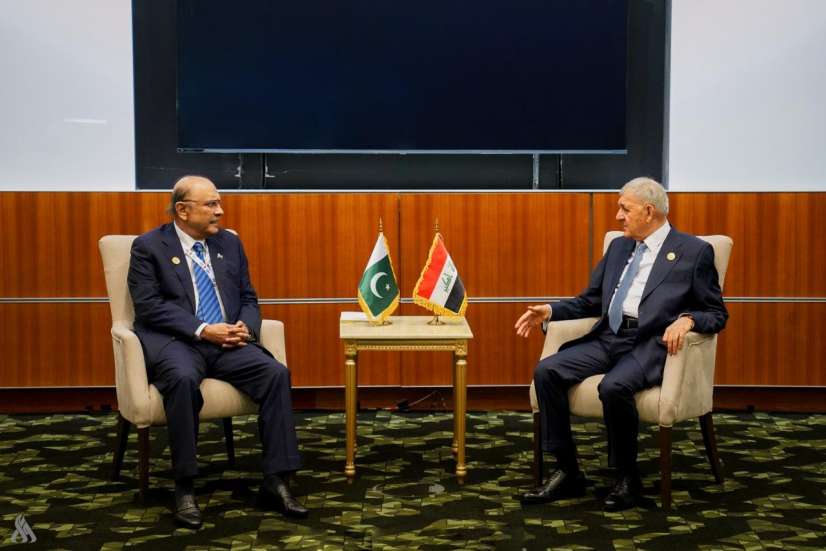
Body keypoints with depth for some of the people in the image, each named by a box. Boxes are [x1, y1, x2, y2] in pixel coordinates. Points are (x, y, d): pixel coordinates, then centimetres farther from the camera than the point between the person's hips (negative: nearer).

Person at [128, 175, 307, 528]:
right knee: (183, 379, -38)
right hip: (176, 341, -4)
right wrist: (202, 330, -18)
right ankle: (184, 488, -24)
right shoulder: (148, 246, 2)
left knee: (276, 373, -23)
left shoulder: (230, 243, 16)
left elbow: (248, 299, 17)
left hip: (227, 342, 4)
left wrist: (245, 327, -6)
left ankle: (275, 482, -17)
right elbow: (149, 306, -8)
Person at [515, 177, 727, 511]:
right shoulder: (618, 246, 18)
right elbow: (591, 301, 21)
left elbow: (717, 314, 0)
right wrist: (550, 311, 5)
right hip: (607, 338, 6)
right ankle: (567, 473, -8)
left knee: (614, 386, -35)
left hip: (650, 345, -6)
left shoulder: (694, 252, 0)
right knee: (547, 371, -17)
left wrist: (687, 319, -21)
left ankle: (627, 478, -12)